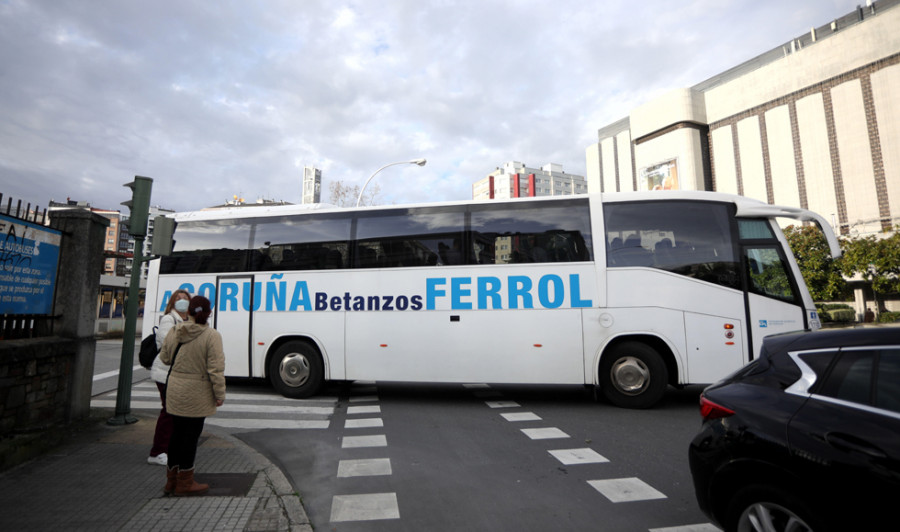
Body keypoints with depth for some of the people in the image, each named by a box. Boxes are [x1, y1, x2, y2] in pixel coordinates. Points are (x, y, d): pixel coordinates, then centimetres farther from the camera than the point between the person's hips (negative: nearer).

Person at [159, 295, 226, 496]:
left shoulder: (175, 332, 0)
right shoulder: (212, 336, -18)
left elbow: (165, 357, 12)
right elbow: (215, 368, -18)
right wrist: (220, 394, -10)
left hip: (175, 391, 6)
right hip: (196, 395, -6)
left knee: (177, 433, 18)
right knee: (191, 435, 5)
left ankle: (171, 479, 32)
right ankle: (184, 482, 17)